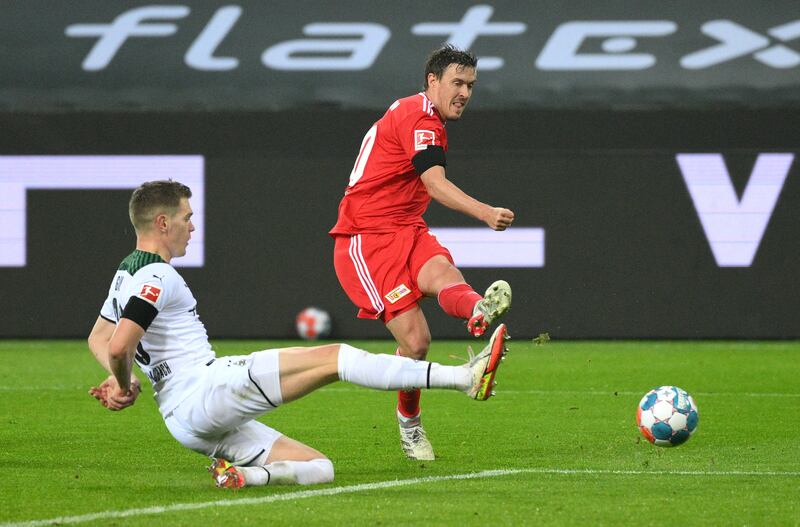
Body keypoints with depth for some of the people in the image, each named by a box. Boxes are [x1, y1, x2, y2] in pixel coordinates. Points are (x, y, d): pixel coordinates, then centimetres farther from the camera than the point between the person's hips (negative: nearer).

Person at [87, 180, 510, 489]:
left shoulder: (127, 274, 22)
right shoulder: (157, 277, -11)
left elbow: (98, 339, 35)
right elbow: (119, 347, -23)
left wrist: (122, 383, 19)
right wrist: (125, 386, -3)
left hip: (188, 424, 11)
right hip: (205, 388, -11)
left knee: (319, 468, 8)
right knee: (333, 358, -15)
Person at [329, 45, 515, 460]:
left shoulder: (421, 118, 20)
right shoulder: (418, 117, -13)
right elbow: (436, 184, -28)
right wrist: (486, 213, -43)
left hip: (406, 231, 8)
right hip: (366, 239, -8)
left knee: (441, 272, -30)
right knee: (415, 338, -17)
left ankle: (478, 310, -65)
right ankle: (409, 424, 6)